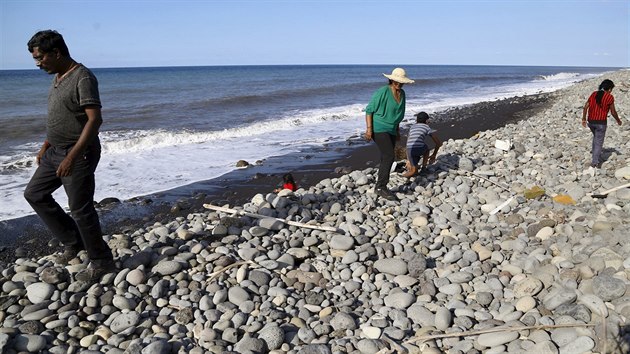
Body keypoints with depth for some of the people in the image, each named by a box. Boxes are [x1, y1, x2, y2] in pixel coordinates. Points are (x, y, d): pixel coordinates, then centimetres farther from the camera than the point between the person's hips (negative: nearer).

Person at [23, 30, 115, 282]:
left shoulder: (83, 78, -18)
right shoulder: (58, 77, 11)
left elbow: (94, 120, -26)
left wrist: (72, 156, -31)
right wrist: (45, 146, 23)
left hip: (78, 155, -10)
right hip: (56, 152, 10)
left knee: (80, 209, -4)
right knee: (34, 194, 16)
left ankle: (101, 263, 12)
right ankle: (74, 241, 26)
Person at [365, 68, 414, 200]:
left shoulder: (402, 93, 8)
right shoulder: (382, 92, -14)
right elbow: (369, 110, -12)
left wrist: (397, 130, 22)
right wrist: (369, 129, -18)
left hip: (391, 130, 8)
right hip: (379, 128, -8)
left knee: (386, 159, 8)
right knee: (389, 156, -17)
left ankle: (381, 188, 17)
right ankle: (380, 187, -9)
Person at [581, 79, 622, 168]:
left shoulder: (594, 94, 6)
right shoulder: (609, 97, -8)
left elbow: (585, 107, 1)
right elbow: (613, 112, -3)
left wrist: (583, 119, 5)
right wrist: (618, 120, 14)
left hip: (591, 121, 5)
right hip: (601, 123, -5)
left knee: (596, 136, 32)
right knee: (599, 142, 3)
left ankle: (594, 152, 35)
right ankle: (595, 162, 1)